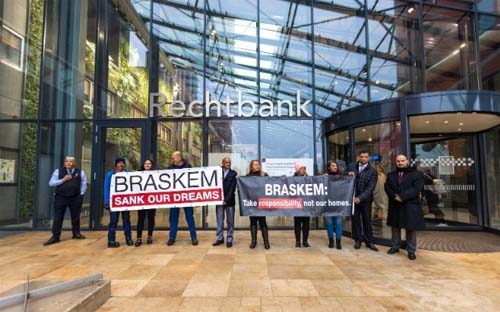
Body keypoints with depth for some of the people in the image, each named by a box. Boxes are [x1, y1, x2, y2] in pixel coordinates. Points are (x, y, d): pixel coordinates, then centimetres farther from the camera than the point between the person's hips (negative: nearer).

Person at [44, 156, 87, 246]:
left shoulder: (80, 172, 3)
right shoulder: (58, 171, 1)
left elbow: (83, 184, 9)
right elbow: (51, 183, -2)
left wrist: (81, 194, 2)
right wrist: (63, 180, -14)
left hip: (75, 198, 1)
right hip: (60, 198, -1)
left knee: (75, 217, 11)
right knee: (57, 218, 1)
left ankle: (76, 233, 25)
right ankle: (55, 237, 9)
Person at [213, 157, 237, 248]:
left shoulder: (233, 173, 1)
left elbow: (232, 188, -6)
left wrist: (226, 200, -12)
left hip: (229, 200, -1)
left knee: (230, 221, 4)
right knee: (219, 220, 7)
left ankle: (229, 239, 12)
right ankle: (220, 238, 17)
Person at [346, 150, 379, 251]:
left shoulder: (372, 171, -5)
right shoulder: (351, 167, 2)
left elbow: (370, 187, -14)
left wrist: (360, 198, -26)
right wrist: (347, 174, -13)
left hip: (365, 199, -2)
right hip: (352, 198, 2)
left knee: (367, 221, 7)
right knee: (355, 220, 10)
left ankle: (369, 241, 19)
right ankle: (358, 240, 22)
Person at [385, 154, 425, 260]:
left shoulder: (416, 174, 0)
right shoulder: (391, 175, 12)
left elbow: (416, 188, -13)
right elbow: (387, 188, 1)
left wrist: (402, 196, -18)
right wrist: (394, 196, -17)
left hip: (410, 206, -3)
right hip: (395, 206, 4)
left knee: (411, 229, 2)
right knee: (395, 227, 12)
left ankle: (411, 250, 13)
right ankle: (395, 246, 25)